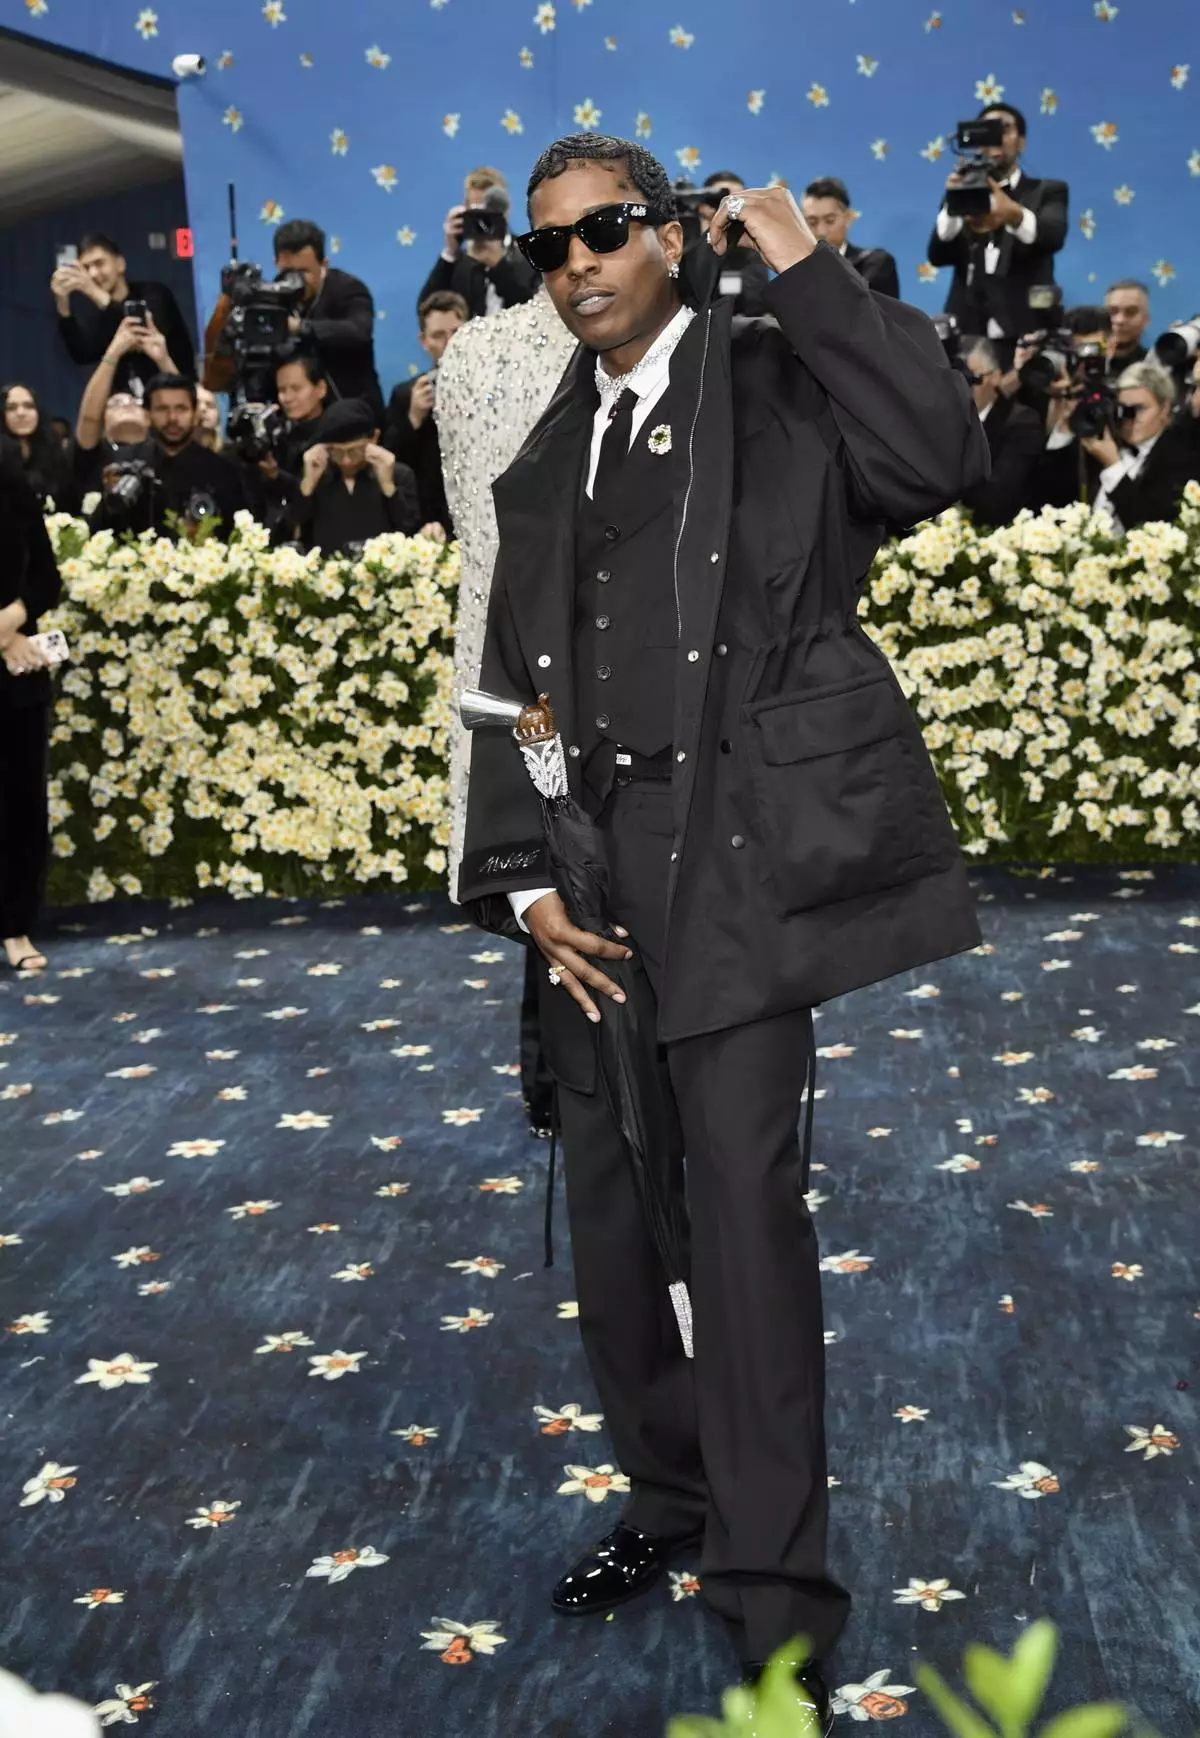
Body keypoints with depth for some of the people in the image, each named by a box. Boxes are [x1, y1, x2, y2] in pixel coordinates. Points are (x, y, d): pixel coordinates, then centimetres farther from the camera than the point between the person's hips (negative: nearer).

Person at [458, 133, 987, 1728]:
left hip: (739, 853, -6)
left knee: (744, 1203, -10)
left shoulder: (778, 386, 3)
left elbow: (939, 454, -17)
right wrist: (521, 879, 3)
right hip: (597, 868, 6)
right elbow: (515, 685, 14)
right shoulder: (543, 467, 17)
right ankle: (672, 1497, 32)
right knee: (609, 1207, 11)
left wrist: (810, 273, -12)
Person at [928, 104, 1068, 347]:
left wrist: (1013, 214, -33)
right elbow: (938, 256, 3)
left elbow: (1053, 235, -11)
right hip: (967, 332, 2)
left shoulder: (1047, 191, 12)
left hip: (1025, 333, -1)